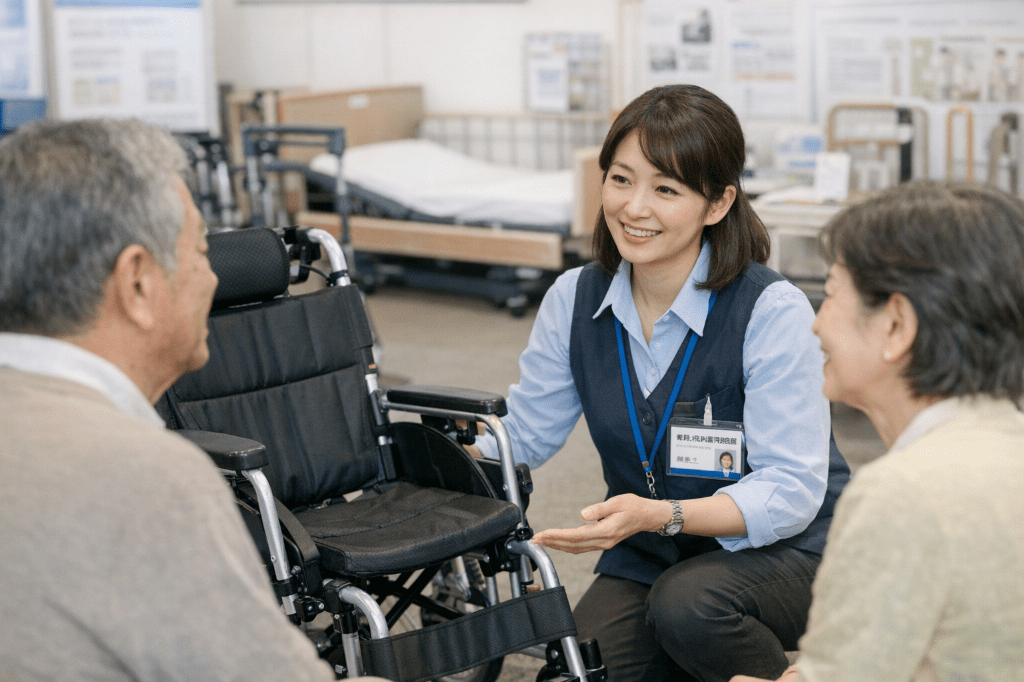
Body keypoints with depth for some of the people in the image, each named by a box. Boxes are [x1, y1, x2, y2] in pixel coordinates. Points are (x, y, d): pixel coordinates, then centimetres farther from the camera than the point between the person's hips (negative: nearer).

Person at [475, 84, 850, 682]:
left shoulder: (775, 312, -20)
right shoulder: (575, 299, -3)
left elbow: (789, 492, -22)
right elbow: (521, 435, 7)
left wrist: (660, 515, -37)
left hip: (787, 548, -3)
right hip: (645, 560, 4)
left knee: (688, 606, -33)